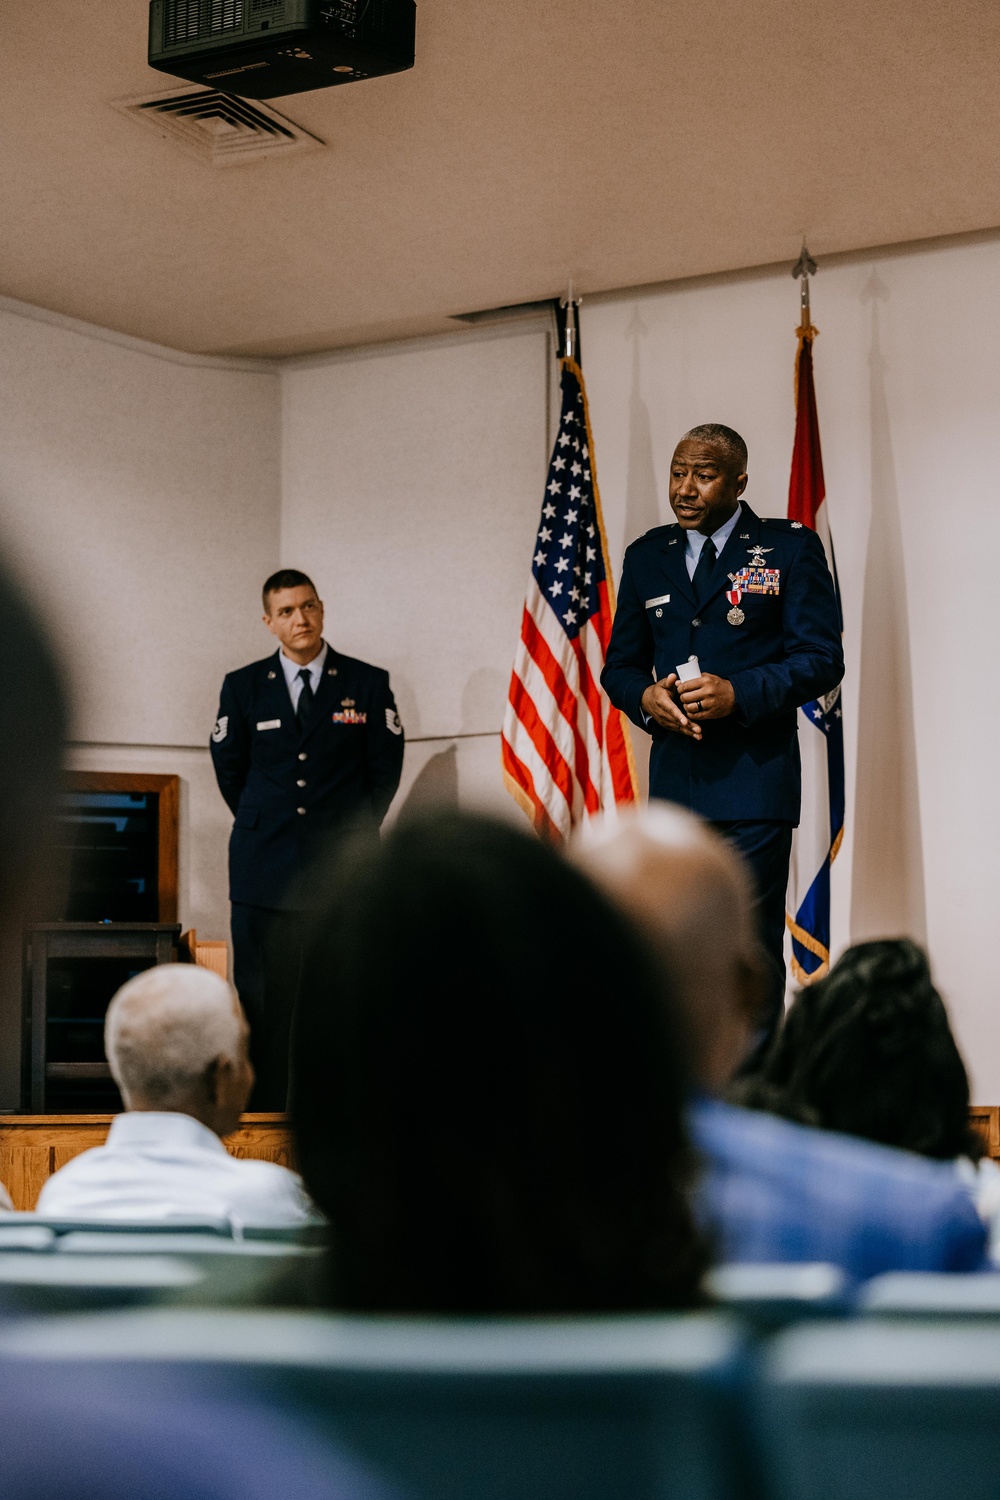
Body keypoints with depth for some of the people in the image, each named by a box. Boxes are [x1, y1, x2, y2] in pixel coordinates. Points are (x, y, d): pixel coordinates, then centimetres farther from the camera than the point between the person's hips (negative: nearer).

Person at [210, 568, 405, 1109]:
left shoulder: (368, 683, 7)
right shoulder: (243, 686, 10)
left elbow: (385, 770, 12)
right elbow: (229, 769, 17)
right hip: (266, 870, 1)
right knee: (262, 999, -2)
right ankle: (262, 1111, 3)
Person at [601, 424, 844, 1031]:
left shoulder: (791, 548, 1)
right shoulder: (646, 557, 14)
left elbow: (822, 659, -5)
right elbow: (620, 665, 17)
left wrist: (738, 693, -18)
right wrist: (646, 697, -7)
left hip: (755, 778, -4)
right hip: (674, 780, 4)